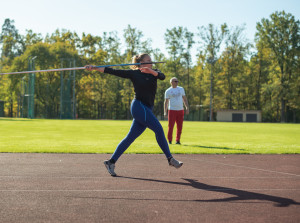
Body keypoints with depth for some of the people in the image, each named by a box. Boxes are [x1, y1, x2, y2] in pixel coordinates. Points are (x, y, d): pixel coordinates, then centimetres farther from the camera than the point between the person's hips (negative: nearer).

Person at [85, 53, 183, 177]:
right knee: (158, 128, -16)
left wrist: (151, 71, -29)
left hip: (147, 110, 6)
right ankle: (170, 159, -11)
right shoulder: (133, 73, 2)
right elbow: (113, 71, 2)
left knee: (130, 137, 4)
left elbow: (162, 76, -9)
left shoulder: (153, 73, 13)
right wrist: (94, 68, -1)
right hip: (138, 105, -6)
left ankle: (111, 162, 9)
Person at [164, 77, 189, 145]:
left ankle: (178, 140, 12)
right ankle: (169, 140, 3)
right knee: (171, 126, -5)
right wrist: (165, 112, -9)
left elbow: (184, 99, 15)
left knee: (179, 126, 3)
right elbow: (166, 102, -1)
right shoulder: (168, 91, 1)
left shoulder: (181, 89, 12)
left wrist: (187, 108, 5)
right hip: (172, 110, -3)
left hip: (180, 110, 4)